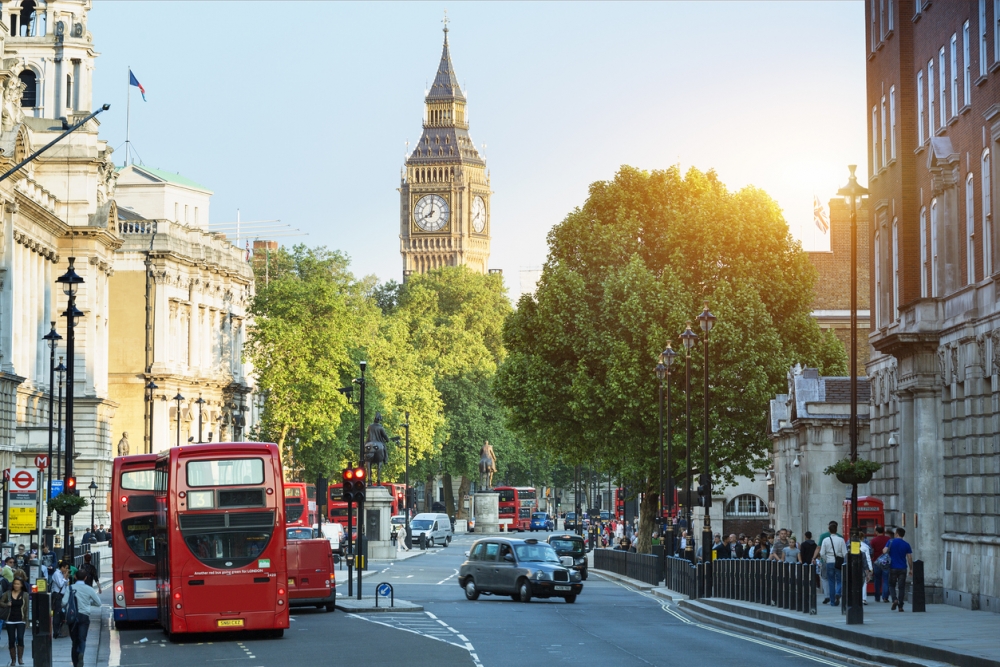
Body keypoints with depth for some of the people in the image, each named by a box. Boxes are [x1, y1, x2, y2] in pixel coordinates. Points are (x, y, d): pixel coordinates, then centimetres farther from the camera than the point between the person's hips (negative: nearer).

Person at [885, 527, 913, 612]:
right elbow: (910, 558, 1)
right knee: (901, 587, 4)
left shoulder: (891, 542, -3)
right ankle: (900, 606, 1)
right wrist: (911, 569, 9)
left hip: (893, 567, -1)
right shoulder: (906, 544, 1)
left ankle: (895, 599, -11)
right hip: (903, 568, 1)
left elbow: (885, 551, -14)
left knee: (892, 585, 13)